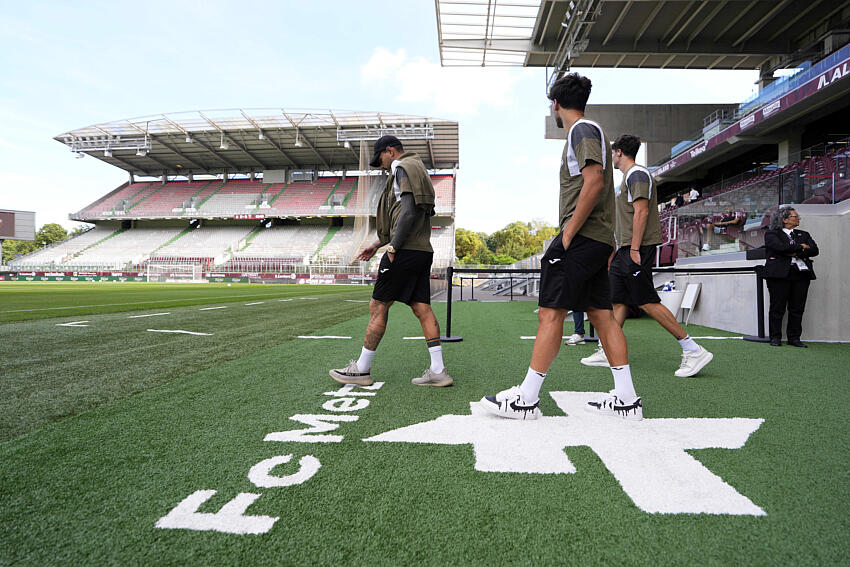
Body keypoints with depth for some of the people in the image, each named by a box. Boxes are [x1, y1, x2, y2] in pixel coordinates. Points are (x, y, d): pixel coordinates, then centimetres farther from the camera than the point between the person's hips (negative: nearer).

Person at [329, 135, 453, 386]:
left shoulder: (403, 168, -4)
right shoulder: (416, 168, 26)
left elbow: (408, 213, -19)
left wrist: (393, 247, -15)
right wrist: (378, 244, 25)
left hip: (405, 252, -9)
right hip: (422, 251, 9)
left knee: (378, 307, -2)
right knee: (422, 308, 5)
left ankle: (361, 369, 7)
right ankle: (438, 371, 6)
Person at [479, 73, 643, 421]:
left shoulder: (582, 130, -4)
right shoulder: (589, 132, 26)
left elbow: (594, 182, -19)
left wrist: (569, 234, -18)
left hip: (583, 237, -10)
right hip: (598, 240, 10)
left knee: (550, 313, -10)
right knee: (601, 314, 7)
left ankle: (526, 399, -6)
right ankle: (626, 399, 11)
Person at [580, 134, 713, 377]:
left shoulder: (637, 174, -8)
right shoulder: (628, 177, 22)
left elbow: (641, 212, -18)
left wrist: (634, 249, -22)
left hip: (636, 250, -10)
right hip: (625, 250, 10)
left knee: (648, 302, -10)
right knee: (617, 300, 8)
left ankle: (694, 351, -3)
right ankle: (606, 352, 13)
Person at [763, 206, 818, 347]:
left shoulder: (803, 234, 22)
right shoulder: (771, 234, 5)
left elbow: (814, 250, 8)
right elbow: (781, 247, -13)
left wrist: (795, 253, -7)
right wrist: (801, 247, 0)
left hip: (801, 273, 5)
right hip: (780, 273, -5)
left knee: (798, 308, 2)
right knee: (777, 307, -4)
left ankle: (794, 338, 9)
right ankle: (775, 337, 3)